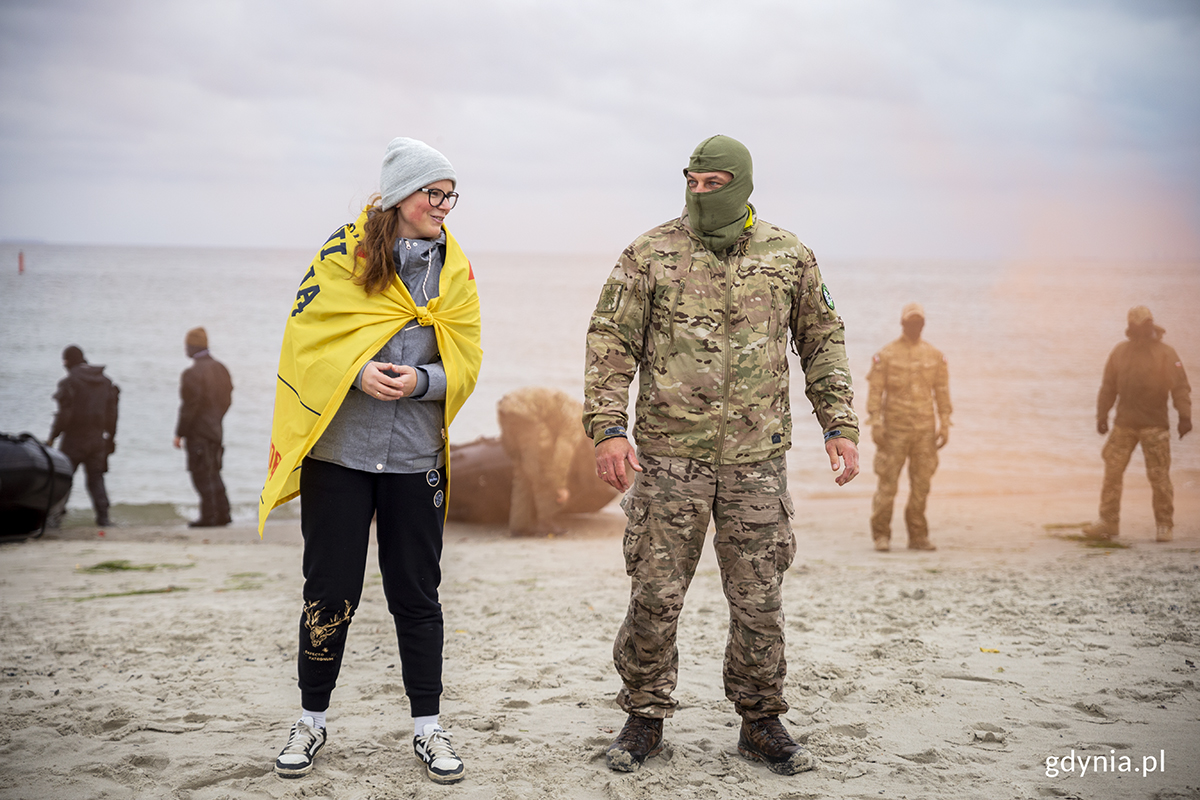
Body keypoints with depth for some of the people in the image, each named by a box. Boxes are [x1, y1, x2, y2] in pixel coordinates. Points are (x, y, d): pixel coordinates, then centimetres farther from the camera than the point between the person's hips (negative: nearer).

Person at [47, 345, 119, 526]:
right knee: (96, 477, 10)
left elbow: (64, 414, -14)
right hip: (97, 438, 5)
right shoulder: (105, 381, 10)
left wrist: (52, 437, -7)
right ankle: (103, 516, 2)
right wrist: (111, 437, 20)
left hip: (74, 438, -5)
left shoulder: (69, 382, -10)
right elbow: (112, 412, 12)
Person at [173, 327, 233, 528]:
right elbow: (228, 397, 13)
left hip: (198, 431, -8)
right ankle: (222, 513, 16)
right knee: (214, 473, 15)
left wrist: (180, 433, -10)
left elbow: (189, 406, -17)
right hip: (216, 430, 8)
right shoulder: (221, 369, 8)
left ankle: (209, 516, -2)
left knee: (202, 475, -3)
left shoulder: (192, 373, -16)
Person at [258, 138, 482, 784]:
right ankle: (311, 721, 22)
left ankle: (426, 727, 19)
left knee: (417, 594, 8)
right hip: (338, 452, -2)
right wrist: (358, 372, -21)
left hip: (416, 458, 2)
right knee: (329, 591, 5)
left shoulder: (454, 268, 7)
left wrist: (420, 380, -16)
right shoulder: (343, 254, -2)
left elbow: (464, 364, 4)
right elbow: (306, 339, -5)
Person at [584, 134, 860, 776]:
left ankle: (761, 723, 21)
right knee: (656, 594, 2)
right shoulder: (650, 254, 1)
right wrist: (608, 429, -11)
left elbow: (823, 342, 14)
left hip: (757, 457, 2)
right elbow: (610, 342, -1)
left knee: (759, 598, 6)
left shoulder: (789, 256, 7)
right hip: (670, 454, -1)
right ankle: (645, 717, 19)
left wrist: (840, 426, 7)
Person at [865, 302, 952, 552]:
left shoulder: (935, 356, 8)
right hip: (895, 428, -3)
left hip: (925, 429, 3)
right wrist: (875, 425, -12)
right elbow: (875, 391, -4)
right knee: (887, 483, -3)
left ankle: (918, 536, 11)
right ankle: (881, 536, 5)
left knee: (921, 484, 4)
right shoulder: (886, 355, -1)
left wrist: (944, 426, 3)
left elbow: (942, 393, 9)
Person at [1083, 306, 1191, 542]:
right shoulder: (1119, 352, 9)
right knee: (1112, 472, 0)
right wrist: (1101, 415, 9)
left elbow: (1180, 387, -8)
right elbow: (1108, 387, 13)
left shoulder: (1166, 353, -2)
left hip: (1155, 424, -3)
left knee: (1159, 476, -2)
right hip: (1124, 424, 3)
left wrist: (1184, 416, -18)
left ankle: (1164, 525, 8)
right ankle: (1109, 521, 7)